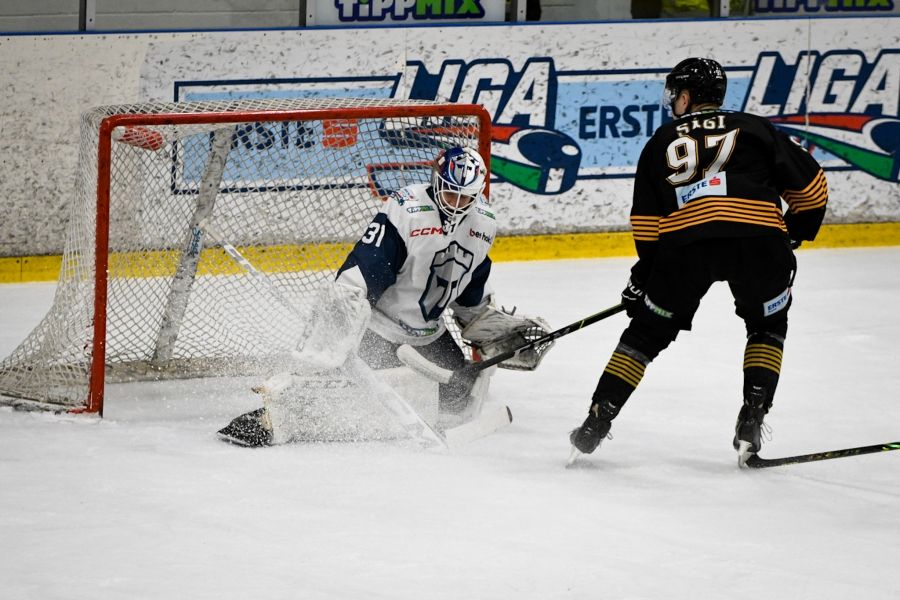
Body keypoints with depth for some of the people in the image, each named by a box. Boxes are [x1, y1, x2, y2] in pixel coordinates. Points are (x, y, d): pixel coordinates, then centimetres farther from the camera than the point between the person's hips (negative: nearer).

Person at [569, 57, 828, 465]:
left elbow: (645, 223, 23)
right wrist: (796, 234, 37)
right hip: (759, 236, 0)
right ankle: (751, 421, 9)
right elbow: (811, 186, 22)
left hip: (684, 239, 0)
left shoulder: (662, 142, 25)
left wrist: (644, 273, 34)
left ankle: (597, 422, 11)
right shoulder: (755, 129, 23)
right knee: (767, 325, 24)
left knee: (647, 332, 16)